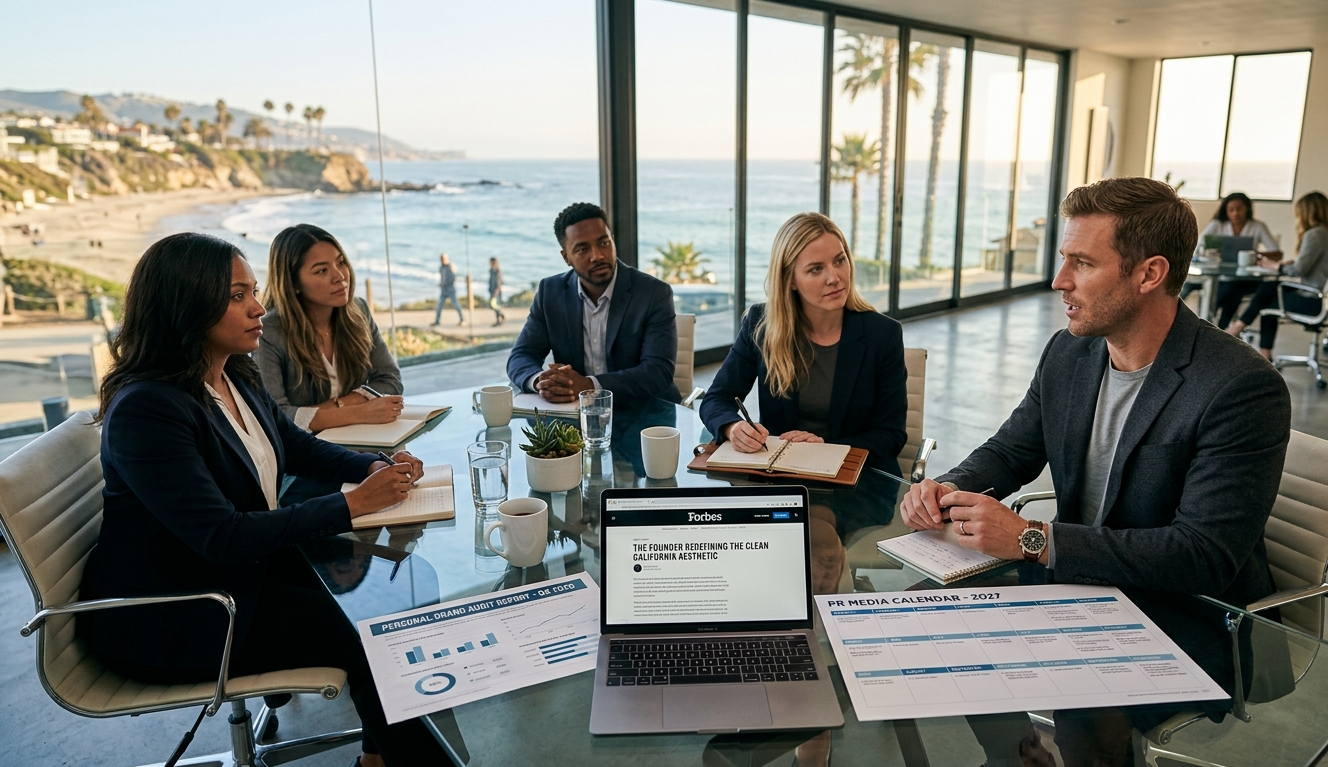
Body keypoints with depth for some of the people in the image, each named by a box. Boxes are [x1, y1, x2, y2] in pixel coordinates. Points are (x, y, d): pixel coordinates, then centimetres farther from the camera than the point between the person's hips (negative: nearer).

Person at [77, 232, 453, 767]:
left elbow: (298, 447, 14)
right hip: (165, 618, -8)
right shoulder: (144, 408, -26)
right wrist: (352, 505, -28)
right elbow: (223, 538, -29)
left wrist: (375, 468, -6)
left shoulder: (237, 378, 0)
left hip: (242, 564, 8)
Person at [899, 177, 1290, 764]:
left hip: (1191, 620, -6)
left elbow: (1207, 555, -26)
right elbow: (1009, 452, 12)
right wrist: (949, 490, -11)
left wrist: (1033, 539, -30)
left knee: (1086, 717, -28)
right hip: (1081, 584, 6)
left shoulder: (1243, 388, -21)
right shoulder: (1068, 353, 0)